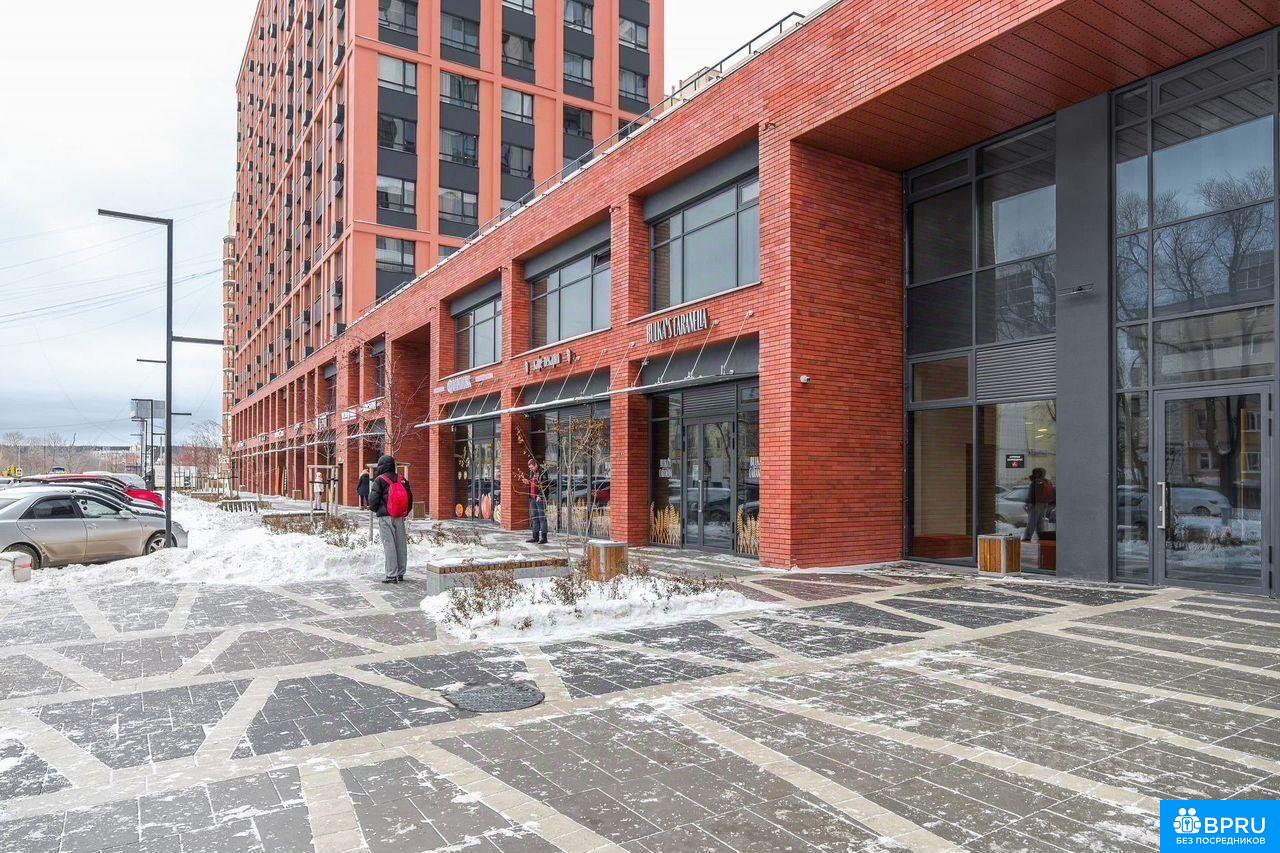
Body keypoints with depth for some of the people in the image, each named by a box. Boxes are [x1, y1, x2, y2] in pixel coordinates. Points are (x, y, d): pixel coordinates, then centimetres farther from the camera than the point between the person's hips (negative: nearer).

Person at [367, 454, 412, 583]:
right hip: (400, 517, 5)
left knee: (389, 544, -2)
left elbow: (373, 499, -11)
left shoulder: (379, 480, -8)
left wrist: (374, 509, 9)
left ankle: (392, 575, -3)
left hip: (385, 517, -5)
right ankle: (400, 573, 16)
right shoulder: (402, 480, 8)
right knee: (401, 544, 9)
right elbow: (410, 497, 9)